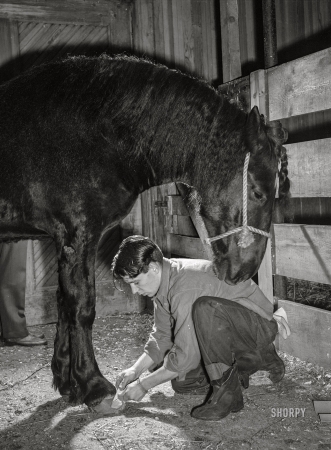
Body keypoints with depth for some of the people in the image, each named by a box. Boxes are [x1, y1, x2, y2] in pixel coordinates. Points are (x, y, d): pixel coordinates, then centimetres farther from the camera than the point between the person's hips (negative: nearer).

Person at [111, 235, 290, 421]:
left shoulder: (186, 287, -31)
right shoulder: (163, 280, -1)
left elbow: (186, 355, -28)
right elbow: (162, 336, 9)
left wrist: (143, 385, -19)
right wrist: (136, 370, -2)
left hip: (260, 326, -10)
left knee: (204, 308, -37)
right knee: (182, 382, 2)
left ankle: (227, 390, -21)